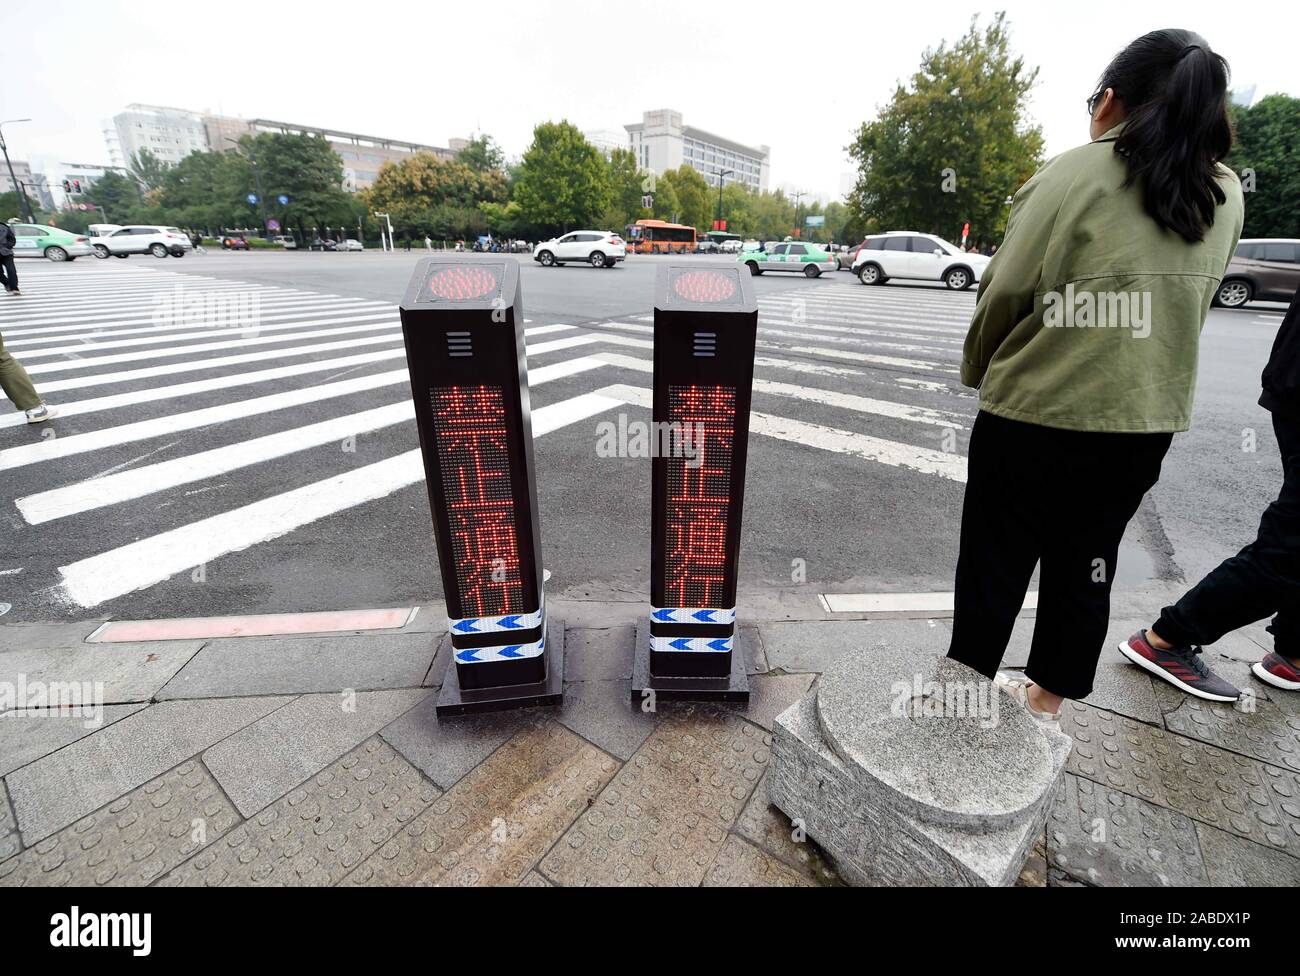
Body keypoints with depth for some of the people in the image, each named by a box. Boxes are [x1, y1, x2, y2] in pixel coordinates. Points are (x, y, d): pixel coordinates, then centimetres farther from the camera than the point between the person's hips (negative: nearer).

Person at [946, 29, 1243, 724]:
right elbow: (1188, 305, 11)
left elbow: (1005, 293, -11)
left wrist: (978, 373, 3)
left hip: (1036, 416, -5)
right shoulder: (1224, 194, 8)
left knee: (995, 567, 9)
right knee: (1085, 567, 18)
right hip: (1146, 421, 6)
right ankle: (1046, 699, 35)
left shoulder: (1073, 176, -10)